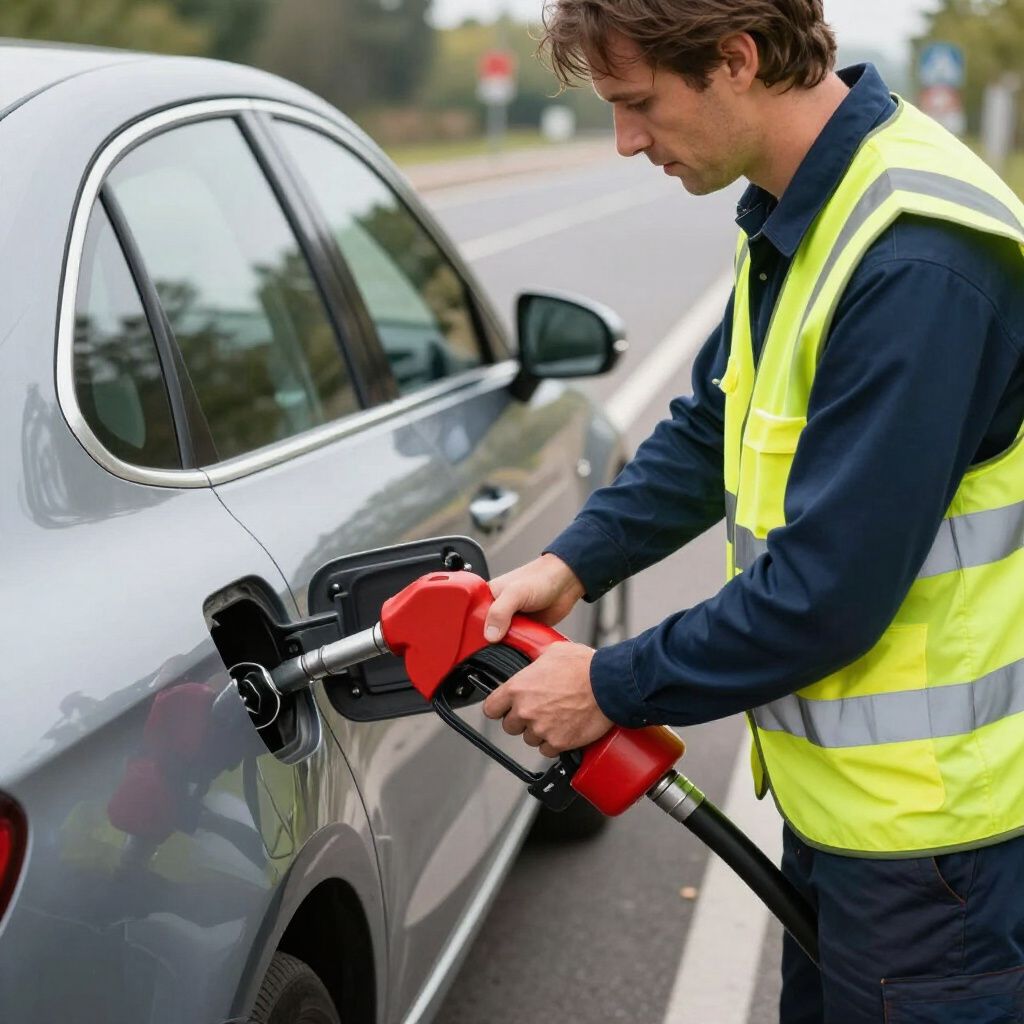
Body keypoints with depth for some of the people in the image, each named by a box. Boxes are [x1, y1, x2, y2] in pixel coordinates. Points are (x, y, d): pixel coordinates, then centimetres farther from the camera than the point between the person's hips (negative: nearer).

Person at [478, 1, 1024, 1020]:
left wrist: (610, 687, -15)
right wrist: (569, 565, 2)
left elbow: (831, 587, -27)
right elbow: (709, 430, 15)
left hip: (927, 822, -9)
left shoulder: (916, 260, -28)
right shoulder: (791, 217, 3)